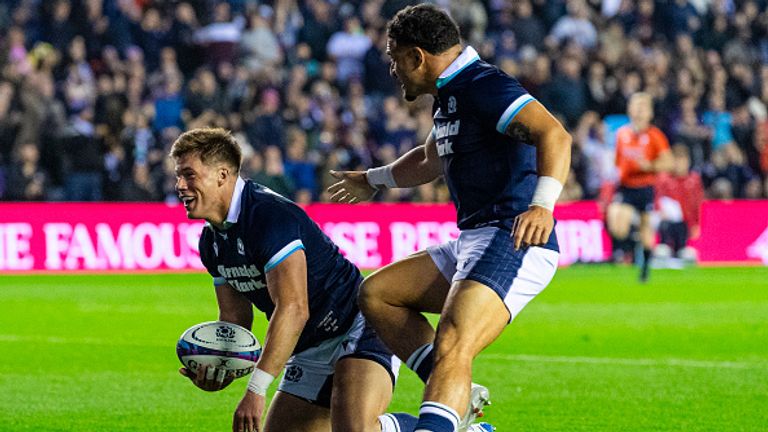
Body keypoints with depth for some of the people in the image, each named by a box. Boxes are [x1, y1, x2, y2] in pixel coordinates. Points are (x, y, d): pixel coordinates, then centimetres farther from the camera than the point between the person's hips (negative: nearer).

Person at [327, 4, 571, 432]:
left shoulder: (484, 86, -13)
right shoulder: (451, 94, 19)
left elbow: (554, 135, -27)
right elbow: (431, 160, 41)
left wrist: (542, 205, -41)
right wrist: (373, 181, 55)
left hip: (514, 243, -11)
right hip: (472, 243, 11)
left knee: (451, 347, -27)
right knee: (376, 293, 10)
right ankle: (459, 397, -2)